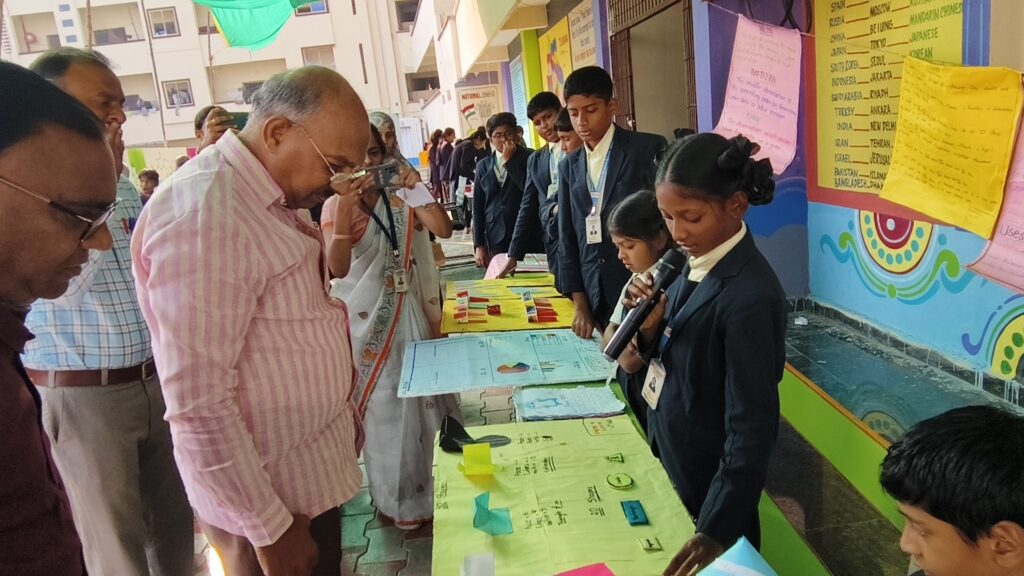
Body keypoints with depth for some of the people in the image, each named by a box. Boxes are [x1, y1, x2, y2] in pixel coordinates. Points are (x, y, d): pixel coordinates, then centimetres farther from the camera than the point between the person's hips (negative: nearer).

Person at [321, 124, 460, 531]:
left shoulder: (400, 197, 0)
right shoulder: (335, 205, -6)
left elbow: (444, 229, -14)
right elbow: (338, 268, -20)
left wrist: (419, 189, -25)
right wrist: (344, 212, -30)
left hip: (406, 311, 3)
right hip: (364, 315, -2)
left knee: (414, 403, 9)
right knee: (380, 408, 8)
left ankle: (415, 493, 30)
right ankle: (395, 499, 27)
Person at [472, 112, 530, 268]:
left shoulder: (528, 158, 2)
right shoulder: (483, 166, 11)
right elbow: (477, 207, 11)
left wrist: (509, 161, -8)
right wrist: (479, 245, 6)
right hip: (496, 242, 3)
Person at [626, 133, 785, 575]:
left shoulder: (749, 297, -28)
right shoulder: (700, 263, -4)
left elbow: (752, 428, -26)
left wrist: (717, 529, -25)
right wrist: (651, 327, -14)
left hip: (709, 485, -8)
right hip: (671, 460, 8)